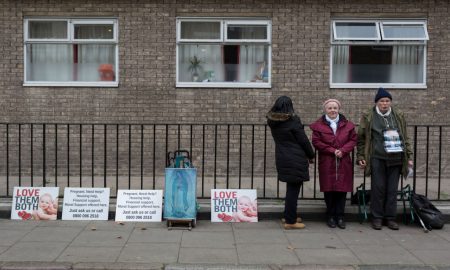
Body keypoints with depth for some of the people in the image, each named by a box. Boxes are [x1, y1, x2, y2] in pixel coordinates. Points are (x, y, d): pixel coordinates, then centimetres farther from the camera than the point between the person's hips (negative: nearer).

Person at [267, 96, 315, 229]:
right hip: (295, 160, -7)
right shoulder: (293, 121, -14)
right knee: (293, 189, -1)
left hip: (282, 159, 7)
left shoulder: (273, 122, 6)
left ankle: (289, 216, 29)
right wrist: (311, 155, 4)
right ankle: (290, 221, 3)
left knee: (290, 188, 19)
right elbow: (303, 140, -9)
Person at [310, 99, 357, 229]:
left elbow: (353, 139, 5)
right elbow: (316, 142, -5)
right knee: (329, 189, 1)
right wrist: (332, 151, -13)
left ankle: (340, 216, 10)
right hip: (326, 163, -1)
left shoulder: (347, 124, 7)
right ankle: (331, 216, 12)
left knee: (342, 189, 0)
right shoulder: (318, 125, 1)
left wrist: (343, 150, -11)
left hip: (343, 163, 2)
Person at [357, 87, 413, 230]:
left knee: (392, 189, 5)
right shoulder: (368, 117, 3)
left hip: (395, 159, 3)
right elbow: (361, 138, 5)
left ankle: (390, 218, 14)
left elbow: (405, 137, 17)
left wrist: (409, 156, 11)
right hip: (377, 159, -3)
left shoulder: (399, 116, 13)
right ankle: (377, 217, 10)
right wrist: (361, 157, -2)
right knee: (378, 188, 0)